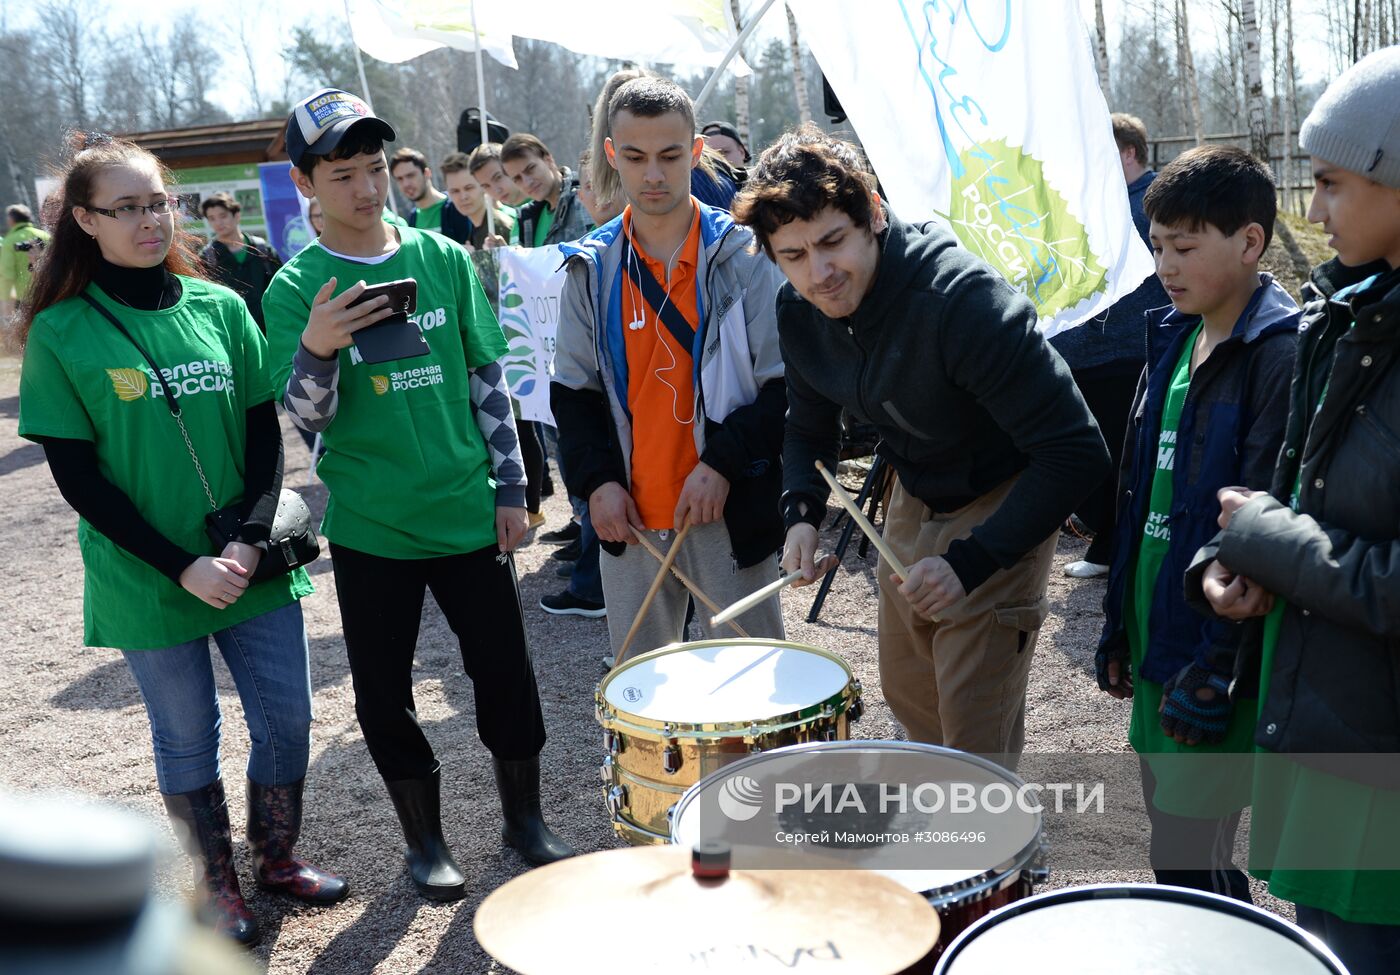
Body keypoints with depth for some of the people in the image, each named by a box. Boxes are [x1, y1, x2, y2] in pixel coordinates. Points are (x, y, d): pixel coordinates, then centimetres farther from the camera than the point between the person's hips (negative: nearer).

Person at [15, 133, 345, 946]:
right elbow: (77, 477, -8)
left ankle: (279, 857, 34)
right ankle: (218, 884, 32)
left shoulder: (219, 307, 1)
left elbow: (266, 435, 2)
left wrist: (252, 539, -13)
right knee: (189, 740, 11)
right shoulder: (62, 333, -7)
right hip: (147, 582, -3)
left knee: (287, 721, 10)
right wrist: (182, 567, -15)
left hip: (253, 566, 3)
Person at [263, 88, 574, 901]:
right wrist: (316, 350, -30)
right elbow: (309, 416, -9)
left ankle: (526, 819, 30)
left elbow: (489, 379, 5)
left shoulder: (444, 259, 1)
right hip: (370, 527, -1)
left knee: (505, 670, 9)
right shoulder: (296, 289, -5)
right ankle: (426, 839, 30)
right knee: (385, 689, 10)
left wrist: (511, 487, 2)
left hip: (469, 512, 2)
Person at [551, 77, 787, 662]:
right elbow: (573, 390, 8)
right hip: (628, 515, 3)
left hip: (732, 511, -3)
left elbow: (786, 383, -6)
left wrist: (723, 462, -16)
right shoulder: (591, 268, 4)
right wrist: (596, 480, -5)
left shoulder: (743, 256, -5)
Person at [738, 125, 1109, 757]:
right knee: (908, 700, 22)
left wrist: (971, 561, -36)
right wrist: (802, 511, -14)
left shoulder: (963, 301, -33)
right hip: (914, 501, 7)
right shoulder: (798, 309, -11)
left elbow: (1076, 452, -33)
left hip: (999, 509, -7)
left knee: (975, 741, -5)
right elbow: (810, 426, 6)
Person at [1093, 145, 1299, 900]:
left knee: (1188, 865, -1)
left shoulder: (1279, 357, -17)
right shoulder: (1173, 336, 9)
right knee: (1169, 829, 20)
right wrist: (1120, 623, 15)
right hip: (1158, 638, 8)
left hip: (1217, 654, -8)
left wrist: (1215, 673, -19)